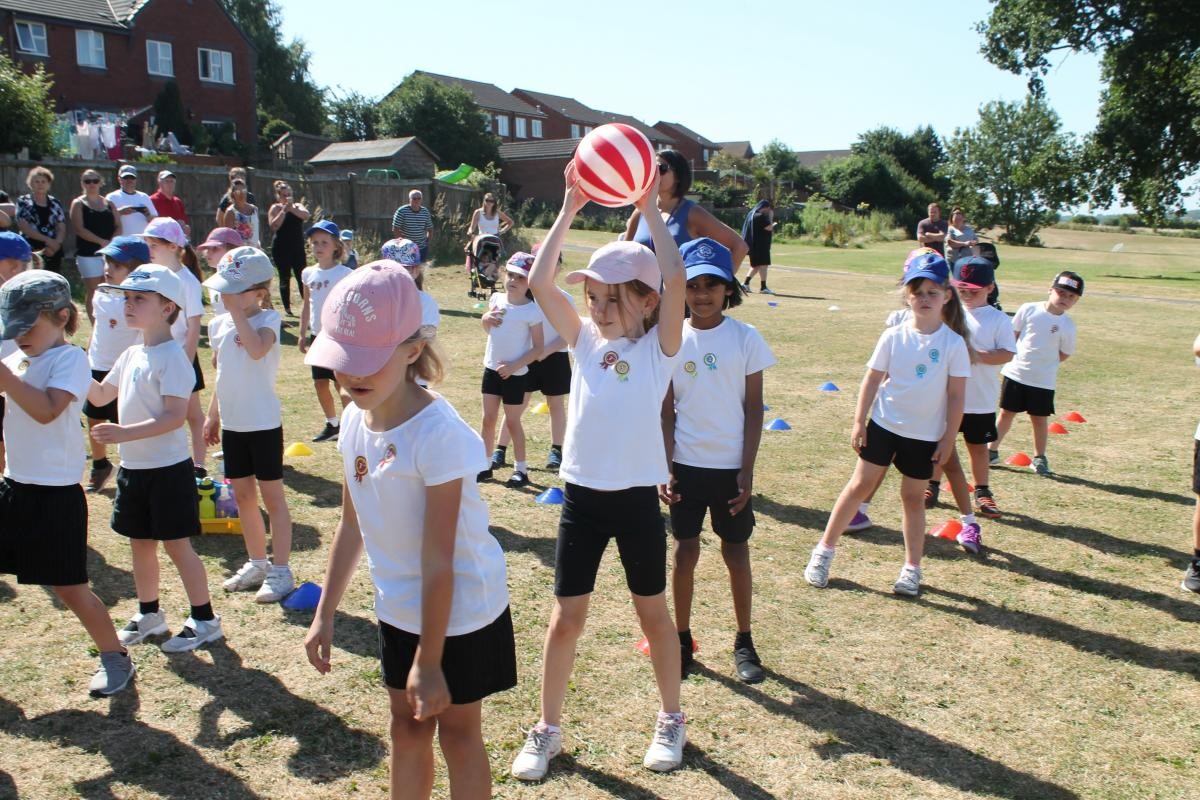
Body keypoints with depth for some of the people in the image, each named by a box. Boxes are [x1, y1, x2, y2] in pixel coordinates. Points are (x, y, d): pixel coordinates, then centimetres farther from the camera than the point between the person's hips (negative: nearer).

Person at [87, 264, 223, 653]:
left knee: (176, 544, 0)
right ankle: (148, 614, 35)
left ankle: (204, 620, 13)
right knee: (140, 543, 18)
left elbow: (175, 416, -24)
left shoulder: (171, 357, -17)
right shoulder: (131, 355, 9)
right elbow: (101, 395, 19)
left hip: (167, 469, -8)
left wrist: (124, 433, -31)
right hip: (133, 468, 8)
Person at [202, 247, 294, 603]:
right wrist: (212, 415, 18)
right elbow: (221, 375, 17)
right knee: (242, 495, 15)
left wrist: (237, 312, -25)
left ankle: (280, 571, 11)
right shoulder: (219, 324, 8)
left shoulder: (267, 319, -11)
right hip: (232, 423, 7)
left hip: (263, 423, -7)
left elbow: (257, 349, -34)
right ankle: (257, 563, 30)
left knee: (272, 496, 2)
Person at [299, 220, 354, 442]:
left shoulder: (344, 274, -10)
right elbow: (306, 305, 15)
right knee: (320, 382, 12)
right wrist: (302, 334, 13)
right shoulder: (309, 273, 7)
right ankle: (332, 424, 27)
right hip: (317, 335, 6)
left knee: (342, 383, -4)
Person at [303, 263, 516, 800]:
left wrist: (429, 661, -20)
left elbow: (438, 559, -25)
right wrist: (325, 613, 9)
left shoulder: (438, 434, -29)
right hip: (398, 608, 7)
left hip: (460, 612, -6)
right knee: (406, 724, 21)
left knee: (457, 730, 13)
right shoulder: (356, 419, -5)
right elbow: (352, 526, 6)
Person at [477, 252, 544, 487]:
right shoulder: (496, 299, 2)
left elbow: (538, 348, -13)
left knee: (512, 422, 4)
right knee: (488, 419, 11)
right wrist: (485, 319, -5)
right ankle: (485, 465, 23)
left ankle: (521, 470, 18)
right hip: (491, 368, 5)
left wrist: (514, 365, -21)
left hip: (514, 374, -5)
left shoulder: (532, 310, -14)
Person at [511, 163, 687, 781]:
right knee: (566, 617, 11)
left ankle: (670, 720, 36)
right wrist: (569, 209, -9)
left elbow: (675, 279, -23)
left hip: (636, 500, -2)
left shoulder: (659, 347, -6)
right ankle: (548, 729, 28)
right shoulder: (585, 339, 2)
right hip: (581, 497, 3)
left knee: (653, 613, 15)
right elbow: (540, 282, -8)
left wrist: (651, 211, -18)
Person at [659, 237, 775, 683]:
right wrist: (665, 469, -5)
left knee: (736, 551, 10)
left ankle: (744, 642, 26)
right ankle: (682, 640, 25)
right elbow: (666, 412, 1)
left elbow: (753, 410, -3)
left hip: (731, 465, -1)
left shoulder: (745, 338, -5)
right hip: (686, 465, 1)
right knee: (685, 550, 9)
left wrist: (747, 472, -7)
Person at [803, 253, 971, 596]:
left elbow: (956, 395, -4)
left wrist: (948, 437, -4)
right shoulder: (894, 336, -5)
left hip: (925, 435, 0)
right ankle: (824, 550, 16)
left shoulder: (954, 343, -8)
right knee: (861, 485, 5)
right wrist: (859, 422, -1)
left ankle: (912, 568, 23)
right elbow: (872, 380, 0)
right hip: (883, 425, 1)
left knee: (913, 497, 10)